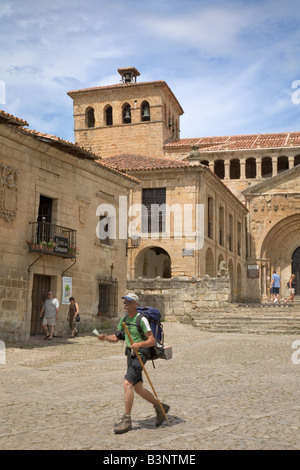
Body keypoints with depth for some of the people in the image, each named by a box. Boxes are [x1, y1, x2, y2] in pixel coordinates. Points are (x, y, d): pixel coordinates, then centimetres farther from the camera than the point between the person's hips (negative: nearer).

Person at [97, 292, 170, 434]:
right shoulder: (124, 319, 10)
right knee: (138, 388, 13)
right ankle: (160, 407, 32)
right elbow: (115, 337, 11)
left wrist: (140, 344, -32)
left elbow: (152, 340, -14)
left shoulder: (141, 319, -13)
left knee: (127, 383, -18)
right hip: (130, 354, 8)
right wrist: (105, 337, -9)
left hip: (140, 354, -8)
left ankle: (126, 420, -10)